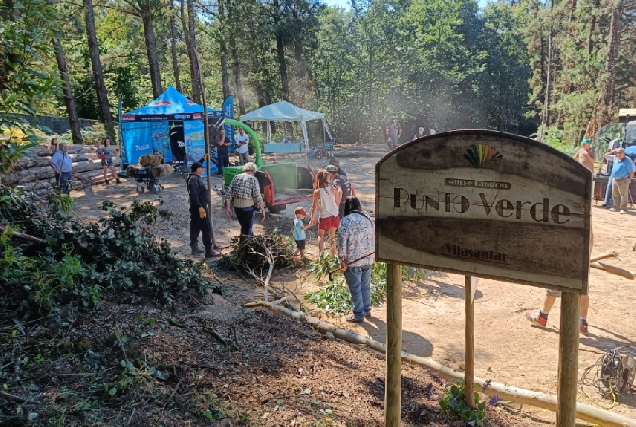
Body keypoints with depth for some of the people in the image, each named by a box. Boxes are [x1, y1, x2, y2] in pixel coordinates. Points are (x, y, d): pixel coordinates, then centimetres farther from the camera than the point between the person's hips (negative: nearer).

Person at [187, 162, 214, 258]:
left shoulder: (195, 178, 13)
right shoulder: (194, 179, -19)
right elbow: (194, 195, -27)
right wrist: (200, 207, -29)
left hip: (197, 207, 11)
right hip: (200, 207, -11)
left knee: (195, 227, 14)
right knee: (207, 228, -7)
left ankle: (194, 247, 21)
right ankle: (208, 250, -5)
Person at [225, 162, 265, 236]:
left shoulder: (236, 177, 7)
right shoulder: (253, 179, -8)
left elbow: (228, 193, 3)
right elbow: (257, 197, -14)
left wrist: (228, 208, 6)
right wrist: (263, 210, -6)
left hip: (236, 206, 6)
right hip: (248, 207, -5)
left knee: (244, 226, 24)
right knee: (247, 230, 6)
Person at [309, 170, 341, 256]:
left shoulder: (317, 192, -14)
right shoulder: (333, 189, -9)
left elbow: (314, 207, -9)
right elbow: (337, 203, 0)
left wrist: (312, 219, 1)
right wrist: (340, 194, 15)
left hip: (324, 217, -2)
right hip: (335, 216, 2)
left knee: (320, 236, 19)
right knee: (332, 235, 22)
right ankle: (333, 255, 25)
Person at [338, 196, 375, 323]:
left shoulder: (346, 221, -13)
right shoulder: (368, 218, 5)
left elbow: (342, 242, -16)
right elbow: (374, 238, 10)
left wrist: (342, 260, -10)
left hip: (352, 261, -6)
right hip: (368, 259, 6)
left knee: (355, 288, 4)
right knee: (366, 286, 19)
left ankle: (359, 315, 11)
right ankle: (367, 310, 30)